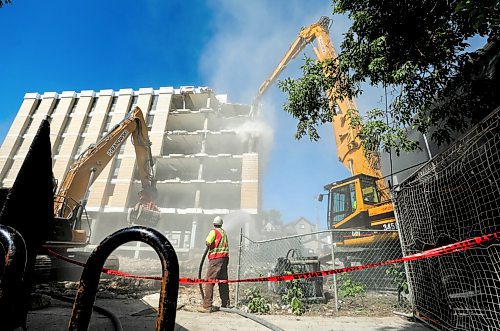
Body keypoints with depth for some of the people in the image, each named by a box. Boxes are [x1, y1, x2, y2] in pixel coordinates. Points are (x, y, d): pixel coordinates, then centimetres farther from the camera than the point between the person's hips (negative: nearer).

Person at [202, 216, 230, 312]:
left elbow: (207, 243, -19)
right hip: (225, 257, 7)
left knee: (209, 281, -1)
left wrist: (209, 246, 3)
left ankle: (208, 305, -3)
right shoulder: (224, 232, 14)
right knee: (223, 281, 14)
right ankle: (225, 303, 21)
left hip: (216, 258, -7)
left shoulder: (214, 231, -6)